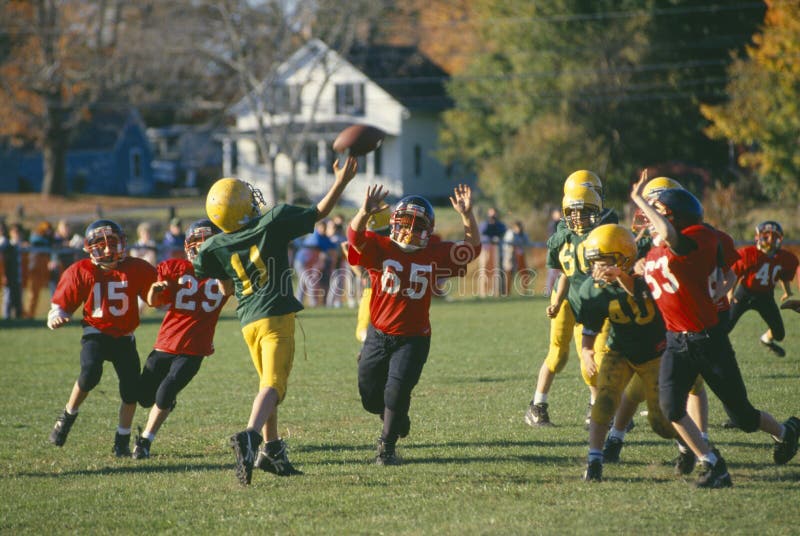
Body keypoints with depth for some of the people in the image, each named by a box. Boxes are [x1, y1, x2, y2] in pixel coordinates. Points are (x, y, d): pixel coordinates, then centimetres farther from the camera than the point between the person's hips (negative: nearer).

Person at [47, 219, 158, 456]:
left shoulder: (137, 269, -4)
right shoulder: (81, 272, -6)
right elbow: (61, 304, 0)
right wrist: (55, 317, -22)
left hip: (124, 338, 2)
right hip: (96, 333, -2)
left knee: (131, 390, -5)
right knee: (90, 372, -30)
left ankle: (122, 441, 14)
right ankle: (68, 416, -5)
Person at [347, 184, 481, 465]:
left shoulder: (434, 254, -1)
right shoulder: (380, 248, -8)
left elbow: (471, 248, -2)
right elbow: (355, 236, -26)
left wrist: (467, 215, -17)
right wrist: (365, 212, -47)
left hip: (413, 339, -1)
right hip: (379, 334, 1)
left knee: (397, 392, -13)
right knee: (371, 397, 12)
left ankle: (387, 446, 9)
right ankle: (395, 417, 46)